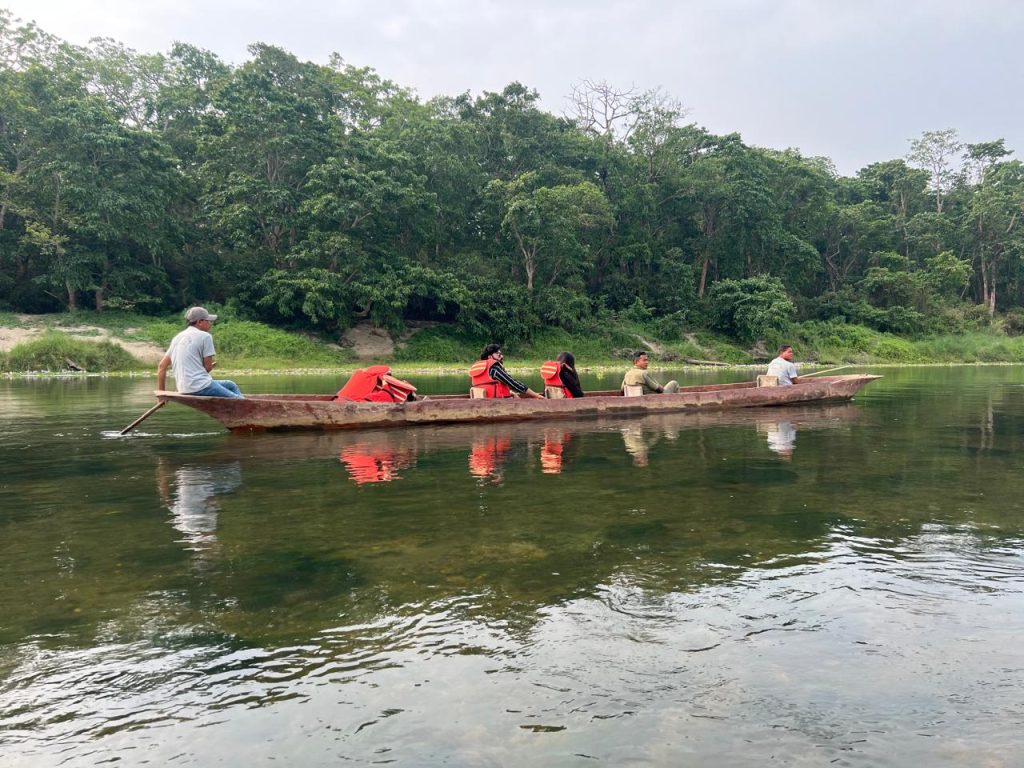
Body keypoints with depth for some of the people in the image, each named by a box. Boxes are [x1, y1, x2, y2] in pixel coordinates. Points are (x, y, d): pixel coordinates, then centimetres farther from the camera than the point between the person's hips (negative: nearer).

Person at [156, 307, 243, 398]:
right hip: (200, 387, -9)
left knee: (231, 385, 26)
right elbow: (208, 367, -8)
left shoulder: (177, 337, 17)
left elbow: (162, 366, 16)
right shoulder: (205, 336, -6)